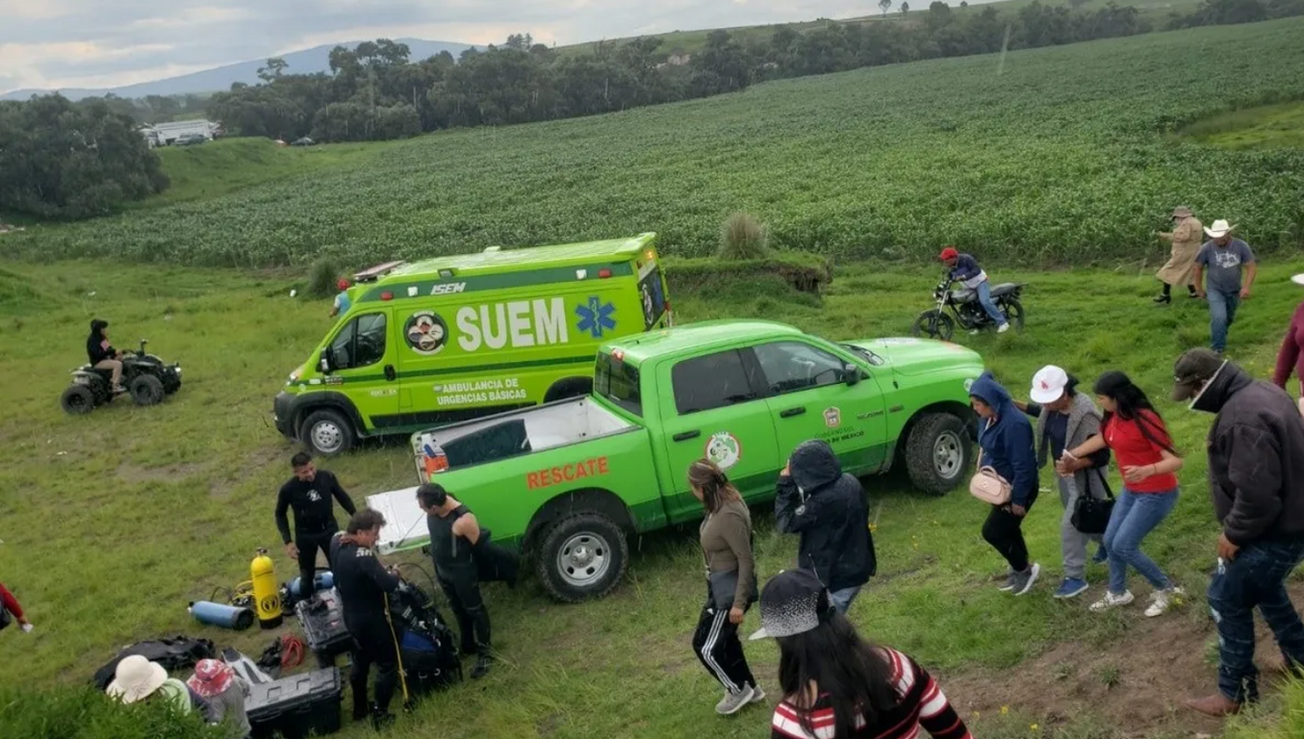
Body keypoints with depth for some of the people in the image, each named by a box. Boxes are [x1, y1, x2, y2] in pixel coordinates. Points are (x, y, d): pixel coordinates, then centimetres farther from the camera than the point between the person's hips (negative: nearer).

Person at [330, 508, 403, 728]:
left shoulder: (336, 542, -8)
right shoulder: (363, 556, -34)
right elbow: (389, 585, -36)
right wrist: (394, 574, -14)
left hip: (351, 616, 9)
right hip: (371, 619, -9)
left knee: (360, 660, 27)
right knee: (387, 664, 11)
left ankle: (359, 708, 42)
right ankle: (380, 714, 19)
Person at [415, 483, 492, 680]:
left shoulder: (463, 520, -36)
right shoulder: (436, 508, -15)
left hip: (462, 572, -7)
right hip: (441, 569, 7)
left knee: (474, 610, 12)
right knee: (458, 609, 25)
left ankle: (484, 652, 29)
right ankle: (468, 646, 45)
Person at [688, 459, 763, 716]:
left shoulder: (729, 515, -30)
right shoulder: (722, 503, 0)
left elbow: (746, 561, -25)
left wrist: (739, 603, -21)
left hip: (730, 588, -10)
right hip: (722, 585, 10)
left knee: (706, 646, 3)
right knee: (724, 639, 22)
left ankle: (738, 690, 24)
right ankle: (749, 688, 39)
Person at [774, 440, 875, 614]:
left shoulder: (823, 501, -33)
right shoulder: (850, 482, -6)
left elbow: (787, 523, -21)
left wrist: (785, 483, -17)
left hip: (835, 578, -8)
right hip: (855, 568, 8)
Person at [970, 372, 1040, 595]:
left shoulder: (1014, 423, -30)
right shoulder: (988, 418, -2)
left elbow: (1023, 465, -26)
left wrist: (1018, 499, -22)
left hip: (1017, 488, -9)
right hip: (1001, 485, 9)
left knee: (992, 531, -3)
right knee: (1007, 528, 20)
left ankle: (1024, 569, 17)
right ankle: (1020, 570, 39)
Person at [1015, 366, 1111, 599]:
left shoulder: (1085, 415, -34)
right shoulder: (1053, 405, -11)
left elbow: (1102, 455, -28)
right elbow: (1044, 414, 16)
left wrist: (1075, 464, -43)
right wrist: (1016, 405, 3)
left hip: (1085, 476, -8)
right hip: (1065, 472, 8)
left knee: (1071, 525, -7)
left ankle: (1075, 577, 6)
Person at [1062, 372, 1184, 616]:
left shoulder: (1145, 420, -28)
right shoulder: (1114, 417, -3)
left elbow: (1176, 460, -31)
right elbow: (1102, 438, 20)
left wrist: (1146, 470, -49)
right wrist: (1071, 455, 26)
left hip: (1156, 494, -8)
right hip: (1131, 491, 8)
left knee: (1123, 546, -8)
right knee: (1110, 541, 14)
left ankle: (1165, 589, 14)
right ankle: (1118, 593, 35)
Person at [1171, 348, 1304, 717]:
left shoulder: (1243, 419, -31)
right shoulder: (1258, 391, 3)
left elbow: (1256, 494, -32)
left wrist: (1234, 532, -16)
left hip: (1274, 533, -10)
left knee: (1228, 599, 2)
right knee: (1262, 587, 28)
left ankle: (1235, 692, 14)